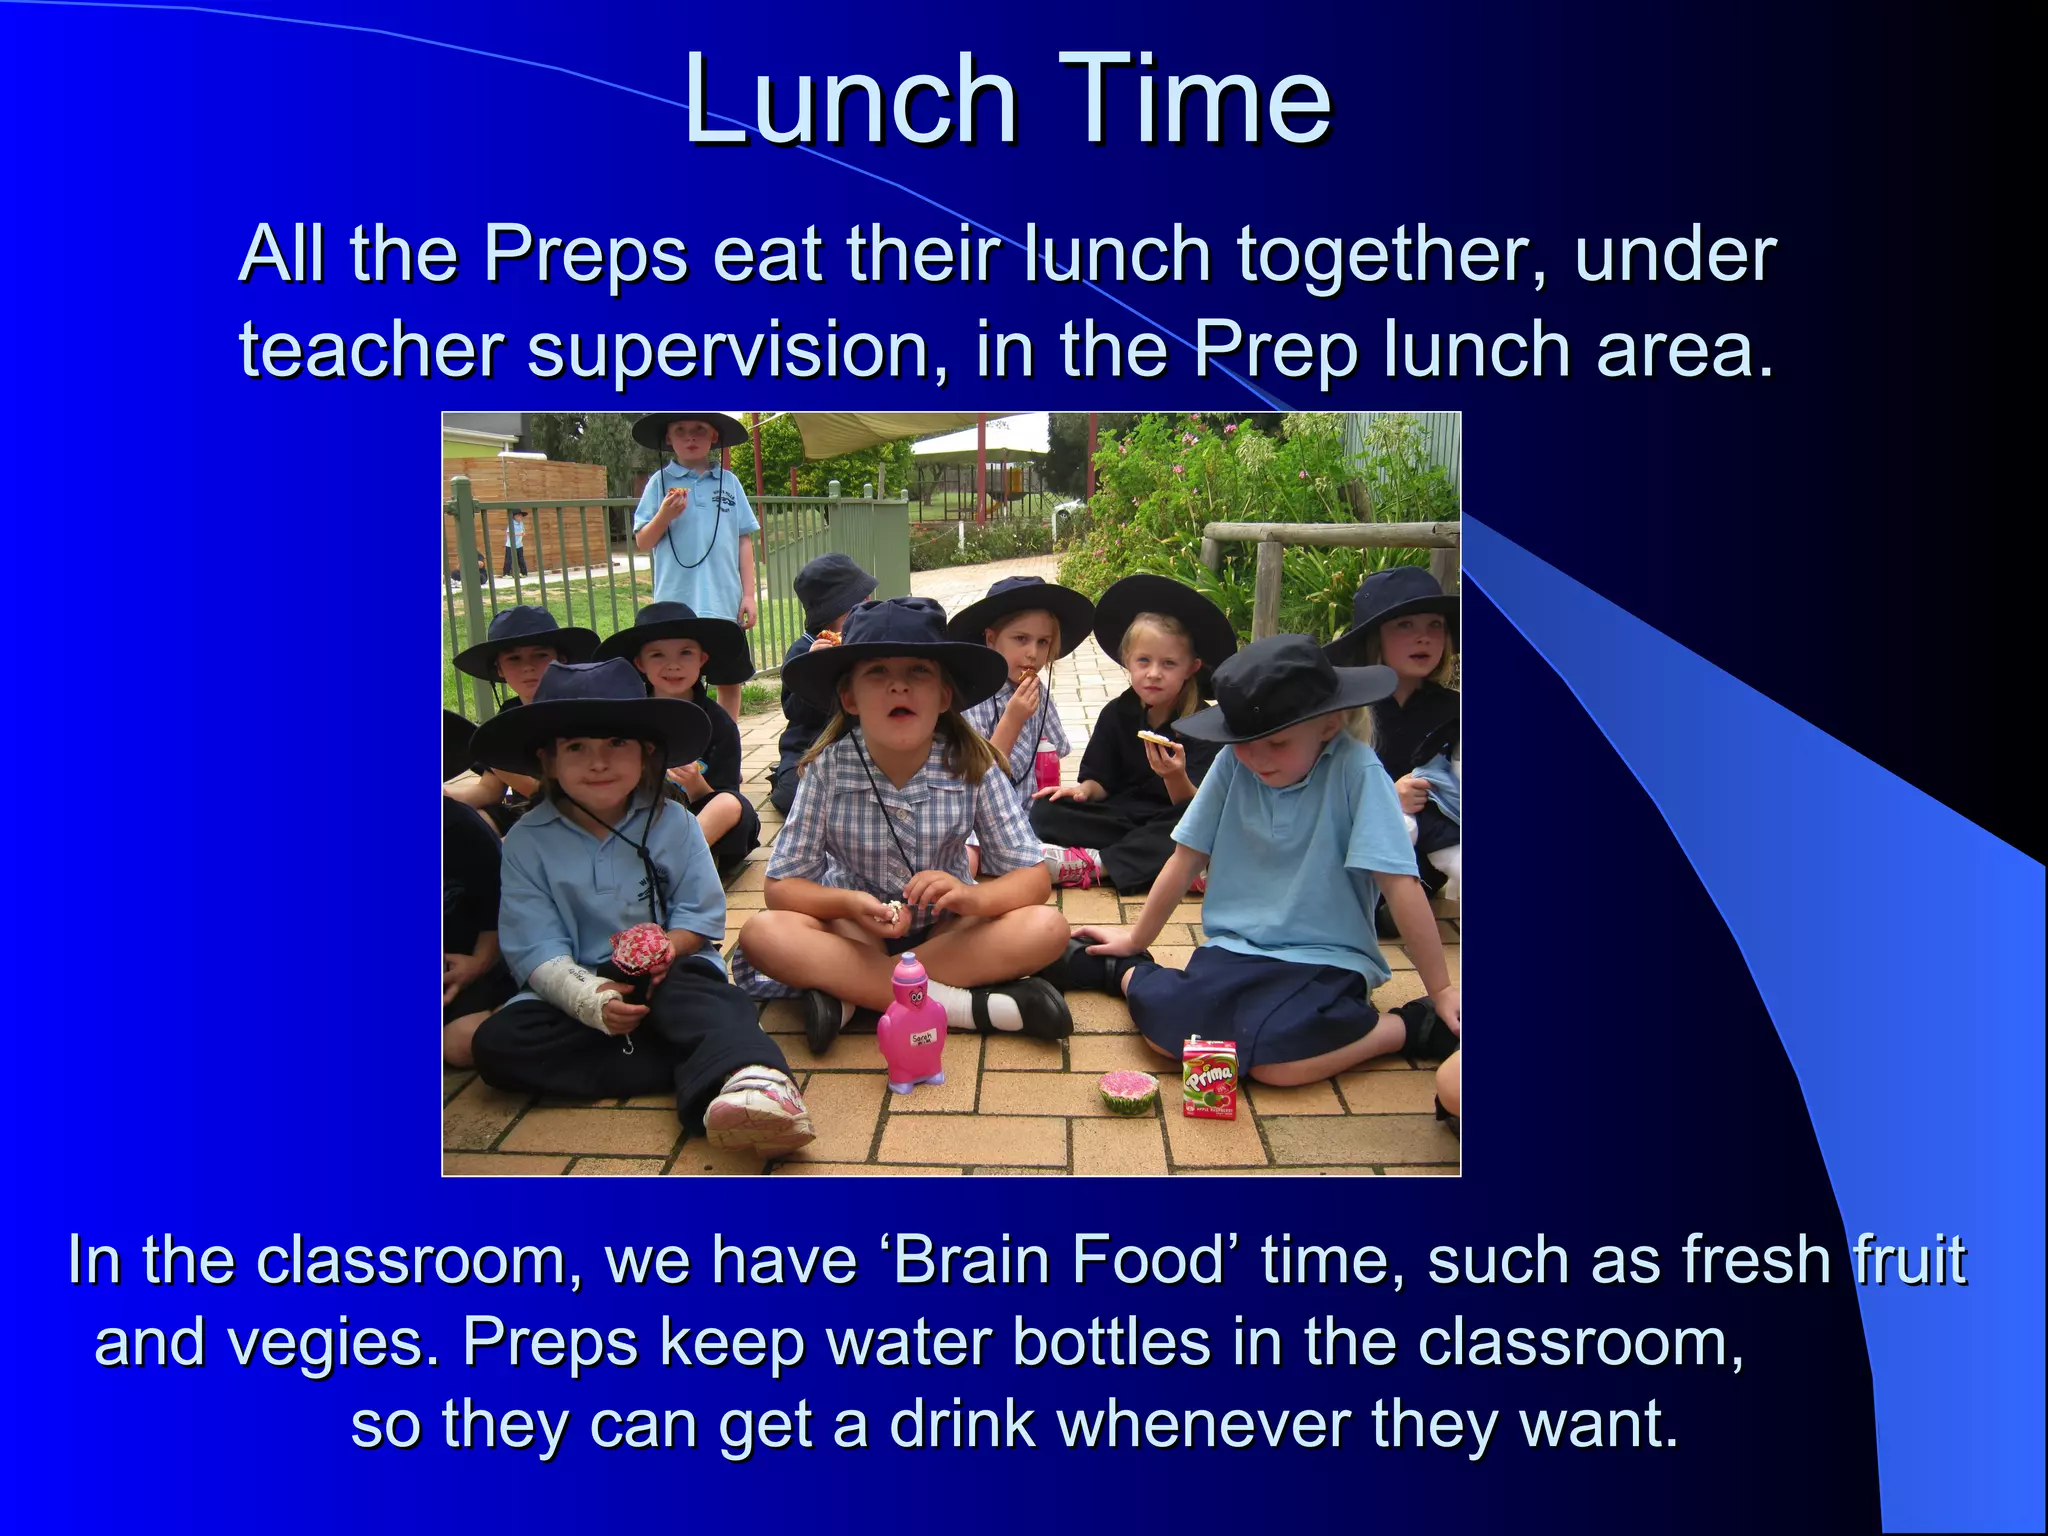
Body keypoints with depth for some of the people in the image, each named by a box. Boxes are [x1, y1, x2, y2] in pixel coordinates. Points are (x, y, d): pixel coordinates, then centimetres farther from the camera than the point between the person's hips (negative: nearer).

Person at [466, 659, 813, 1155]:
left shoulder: (674, 824, 2)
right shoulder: (527, 841, 0)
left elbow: (702, 914, 1)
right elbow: (534, 947, -7)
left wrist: (666, 944, -23)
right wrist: (588, 997, -25)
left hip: (669, 974, -1)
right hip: (575, 988, 1)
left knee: (698, 996, -34)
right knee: (495, 1044, -26)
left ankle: (750, 1082, -66)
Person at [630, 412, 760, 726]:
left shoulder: (728, 482, 7)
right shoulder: (660, 482, 3)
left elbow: (744, 540, 9)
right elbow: (643, 541, 2)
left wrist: (749, 594, 4)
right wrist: (665, 515, -16)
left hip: (725, 603, 2)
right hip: (676, 604, -2)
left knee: (730, 679, 10)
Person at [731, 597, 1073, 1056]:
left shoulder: (972, 766, -15)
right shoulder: (829, 768, -15)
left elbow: (1033, 880, -12)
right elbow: (781, 886, -11)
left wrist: (972, 896, -34)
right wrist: (848, 904, -32)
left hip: (946, 930, 1)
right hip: (855, 928, 0)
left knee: (1047, 928, -25)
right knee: (762, 934, -28)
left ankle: (849, 991, -25)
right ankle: (965, 1005, -29)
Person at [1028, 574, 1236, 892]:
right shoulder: (1117, 713, 2)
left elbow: (1192, 805, -15)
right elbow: (1101, 780, 5)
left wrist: (1176, 778, -37)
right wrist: (1084, 789, -19)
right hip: (1120, 817, 3)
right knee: (1046, 813, -16)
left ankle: (1089, 864, -34)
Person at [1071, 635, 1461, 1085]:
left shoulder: (1356, 771, -14)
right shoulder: (1232, 764, -4)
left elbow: (1400, 883, -14)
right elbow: (1187, 858, 6)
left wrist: (1441, 989, -11)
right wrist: (1135, 941, 15)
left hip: (1326, 958, -3)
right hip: (1236, 946, 3)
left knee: (1275, 1059, -30)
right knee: (1167, 1029, -25)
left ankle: (1412, 1026, -7)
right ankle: (1129, 974, 9)